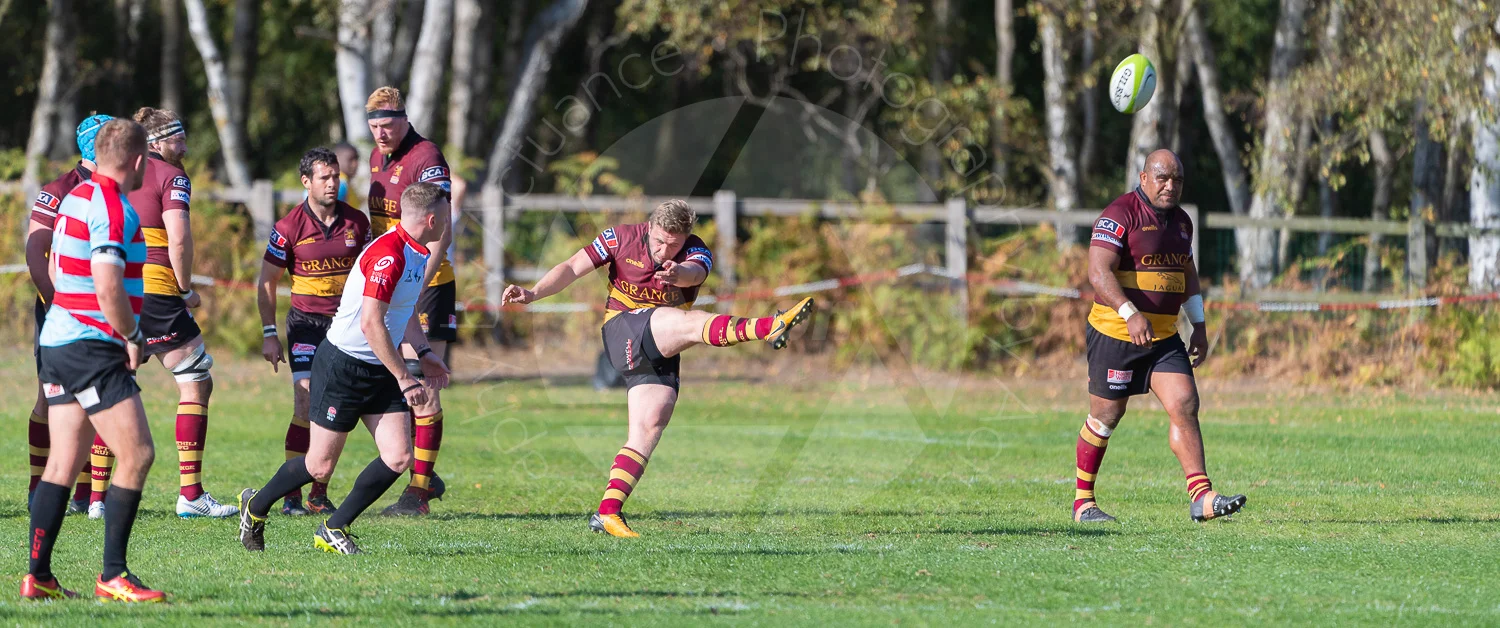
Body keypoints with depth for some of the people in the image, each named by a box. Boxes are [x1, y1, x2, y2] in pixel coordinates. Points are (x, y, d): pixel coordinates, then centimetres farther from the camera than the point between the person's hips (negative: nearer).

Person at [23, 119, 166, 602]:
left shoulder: (75, 199, 14)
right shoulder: (114, 210, -16)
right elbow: (108, 290, -24)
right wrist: (133, 337, -9)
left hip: (57, 341, 10)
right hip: (93, 349, -10)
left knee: (64, 462, 10)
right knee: (137, 454, -8)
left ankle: (38, 576, 8)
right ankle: (113, 576, -10)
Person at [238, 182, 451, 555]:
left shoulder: (419, 255, 9)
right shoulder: (388, 255, -23)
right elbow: (371, 324, -28)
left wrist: (424, 353, 16)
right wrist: (404, 379, -25)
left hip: (380, 371, 9)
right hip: (342, 366, -9)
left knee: (399, 457, -6)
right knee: (320, 466, -1)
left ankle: (334, 530, 7)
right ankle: (256, 507, 25)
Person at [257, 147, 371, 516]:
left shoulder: (356, 222, 0)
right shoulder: (289, 228, -10)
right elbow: (267, 282, -3)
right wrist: (269, 335, -7)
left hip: (346, 321, 3)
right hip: (306, 320, -3)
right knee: (307, 403, -15)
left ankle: (319, 494, 10)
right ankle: (291, 495, -11)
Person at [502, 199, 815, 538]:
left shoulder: (695, 252, -2)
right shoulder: (621, 238, 0)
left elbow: (694, 272, -27)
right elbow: (572, 268, 1)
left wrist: (677, 274, -52)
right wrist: (533, 294, -14)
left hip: (662, 352, 4)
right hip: (622, 329, -4)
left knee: (650, 425, -8)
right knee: (690, 322, -28)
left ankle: (607, 512, -9)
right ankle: (768, 328, -54)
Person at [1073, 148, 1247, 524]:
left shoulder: (1180, 221, 12)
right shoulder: (1120, 215, -12)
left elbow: (1187, 275, 26)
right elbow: (1099, 272, -22)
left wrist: (1199, 327, 19)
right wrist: (1131, 314, -33)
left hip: (1164, 337, 6)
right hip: (1115, 334, -6)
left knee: (1185, 406, -8)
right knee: (1105, 417, 2)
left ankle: (1201, 498, -13)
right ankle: (1082, 501, 16)